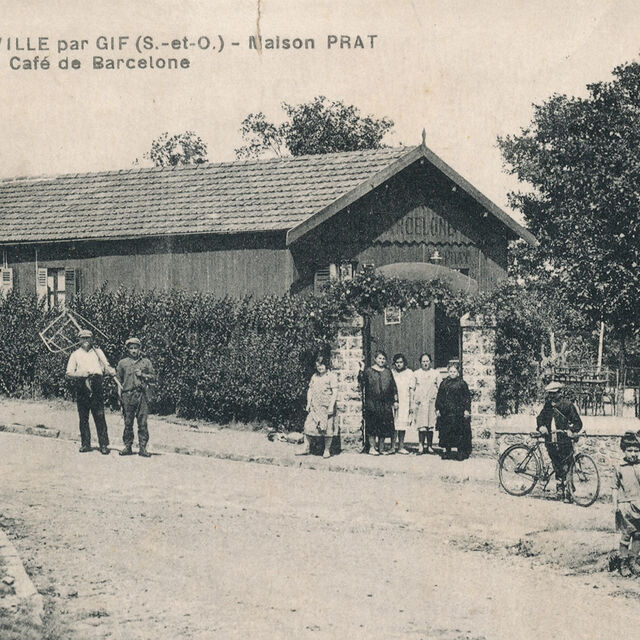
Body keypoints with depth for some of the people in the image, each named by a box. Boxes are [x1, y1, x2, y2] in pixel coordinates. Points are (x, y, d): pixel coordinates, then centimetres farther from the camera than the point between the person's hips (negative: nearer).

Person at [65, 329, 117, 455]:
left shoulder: (98, 352, 19)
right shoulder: (75, 355, 15)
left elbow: (106, 367, 15)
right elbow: (69, 373, 8)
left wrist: (112, 372, -8)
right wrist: (80, 374, -10)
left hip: (97, 386, -1)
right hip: (81, 386, 1)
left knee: (100, 416, -7)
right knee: (83, 417, 1)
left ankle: (104, 444, -8)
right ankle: (85, 444, 9)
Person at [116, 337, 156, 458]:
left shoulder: (146, 362, 12)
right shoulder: (122, 363, 11)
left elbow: (153, 377, 12)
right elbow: (118, 380, 11)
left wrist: (142, 375, -5)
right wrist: (119, 396, 3)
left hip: (142, 395, 0)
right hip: (127, 395, 0)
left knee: (143, 423, -3)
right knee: (128, 423, 2)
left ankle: (143, 448, -1)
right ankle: (127, 446, 9)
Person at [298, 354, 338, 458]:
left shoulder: (331, 376, -3)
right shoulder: (314, 376, 13)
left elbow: (335, 392, -7)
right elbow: (310, 390, 18)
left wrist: (331, 406, -14)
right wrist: (308, 403, 8)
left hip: (326, 407, -5)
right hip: (314, 406, 5)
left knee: (327, 428, -2)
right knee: (308, 426, 0)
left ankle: (327, 450, 8)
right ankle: (306, 449, 8)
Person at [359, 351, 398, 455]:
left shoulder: (388, 372, 13)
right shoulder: (368, 371, 2)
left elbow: (394, 387, 15)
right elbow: (361, 382, -10)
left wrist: (395, 401, 10)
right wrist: (362, 370, -17)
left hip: (385, 403, 4)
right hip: (372, 403, -3)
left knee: (384, 425, 3)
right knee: (372, 425, -4)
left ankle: (381, 447, 12)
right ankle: (372, 447, 3)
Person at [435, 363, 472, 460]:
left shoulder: (462, 383, 1)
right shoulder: (444, 383, 12)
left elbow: (467, 397, 0)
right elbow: (439, 397, 14)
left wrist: (467, 410, -7)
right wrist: (438, 409, 7)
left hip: (458, 411, -4)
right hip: (445, 411, 4)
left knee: (459, 432, -5)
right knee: (446, 432, 3)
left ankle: (461, 451, 1)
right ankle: (447, 451, 11)